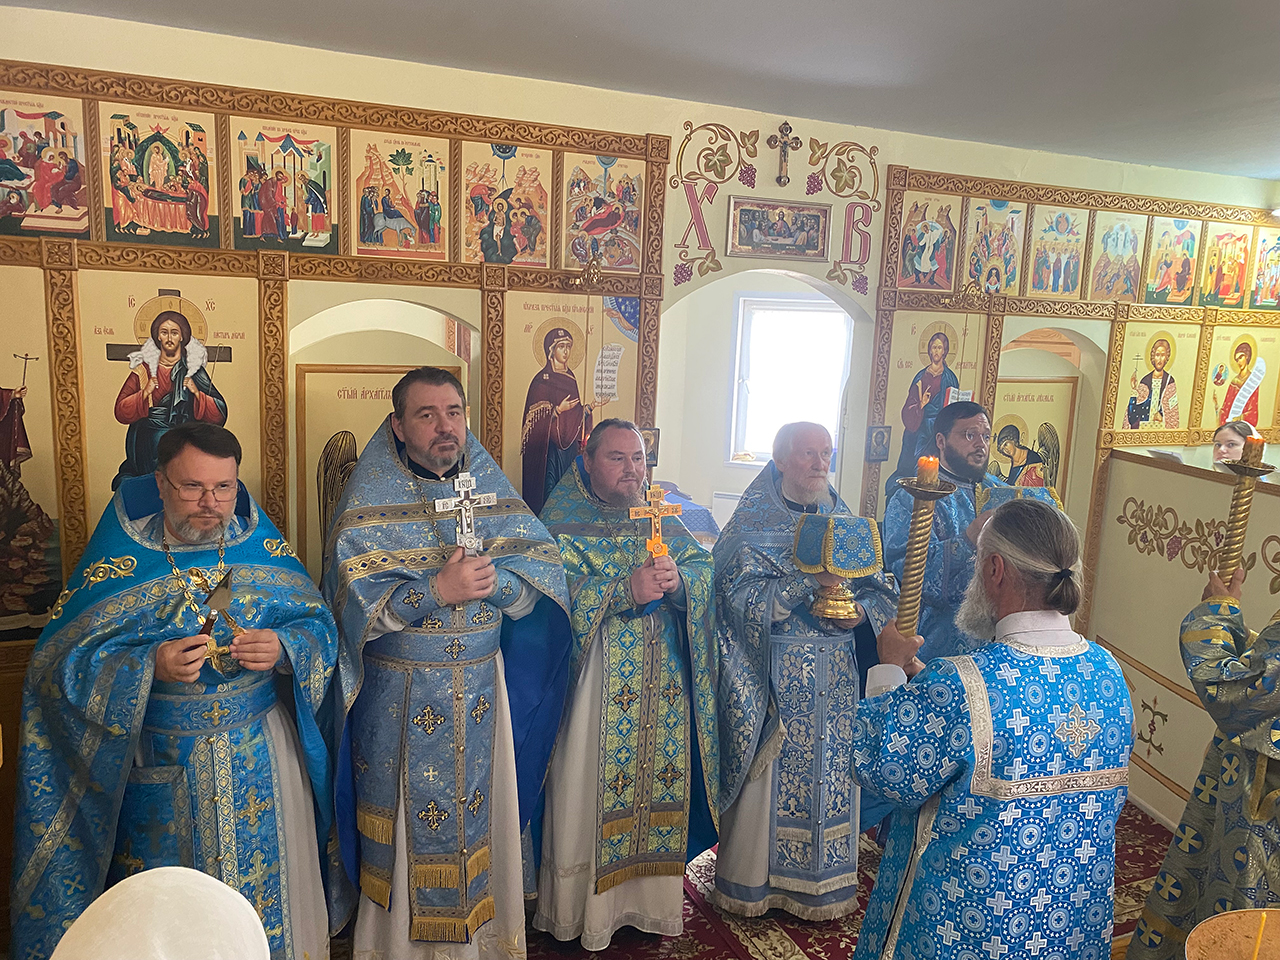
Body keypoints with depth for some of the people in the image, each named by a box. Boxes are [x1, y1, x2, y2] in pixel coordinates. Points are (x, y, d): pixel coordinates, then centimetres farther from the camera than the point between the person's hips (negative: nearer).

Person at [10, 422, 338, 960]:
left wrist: (283, 649, -22)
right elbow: (65, 663, -11)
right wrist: (150, 666, -28)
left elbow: (318, 627, -1)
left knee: (268, 886, 14)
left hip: (261, 755, 1)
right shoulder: (117, 560, -7)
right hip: (157, 767, -1)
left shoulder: (263, 547, -2)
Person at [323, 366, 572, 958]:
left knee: (481, 815, 14)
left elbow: (544, 569, -2)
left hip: (483, 687, 3)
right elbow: (355, 597, -16)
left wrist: (492, 579, -20)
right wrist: (437, 590, -24)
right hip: (399, 697, -3)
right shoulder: (371, 499, -7)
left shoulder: (492, 487, 4)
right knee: (406, 826, 9)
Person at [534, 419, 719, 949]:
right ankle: (584, 910, 21)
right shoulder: (563, 520, -3)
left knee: (662, 782, 10)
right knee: (590, 790, 2)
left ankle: (653, 898, 28)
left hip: (664, 684, 5)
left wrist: (679, 579, -19)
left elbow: (705, 570, 3)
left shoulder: (663, 517, 12)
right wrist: (626, 590, -25)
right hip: (596, 684, -4)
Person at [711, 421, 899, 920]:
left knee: (831, 775, 8)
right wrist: (810, 580, -24)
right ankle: (750, 882, 21)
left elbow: (883, 592, 10)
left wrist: (861, 611, -12)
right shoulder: (752, 523, -3)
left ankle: (822, 885, 27)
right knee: (767, 779, 2)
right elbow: (741, 597, -16)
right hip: (773, 681, -4)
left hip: (835, 682, 4)